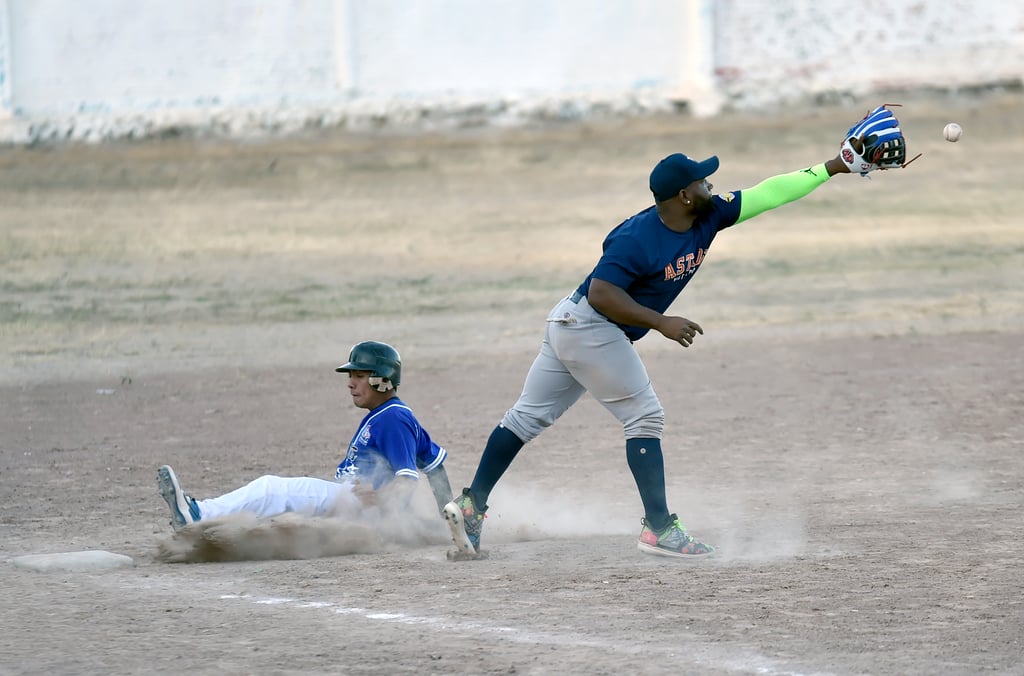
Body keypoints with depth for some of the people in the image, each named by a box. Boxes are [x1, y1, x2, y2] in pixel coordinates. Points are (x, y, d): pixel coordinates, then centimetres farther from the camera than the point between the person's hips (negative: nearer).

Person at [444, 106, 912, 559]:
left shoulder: (709, 217, -2)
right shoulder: (638, 239, -26)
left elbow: (770, 193, -1)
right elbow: (601, 293, -29)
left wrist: (837, 165, -2)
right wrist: (660, 322, -32)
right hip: (590, 328, -9)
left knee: (529, 417, 10)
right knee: (644, 418, -7)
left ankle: (470, 506, 12)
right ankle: (658, 528, -5)